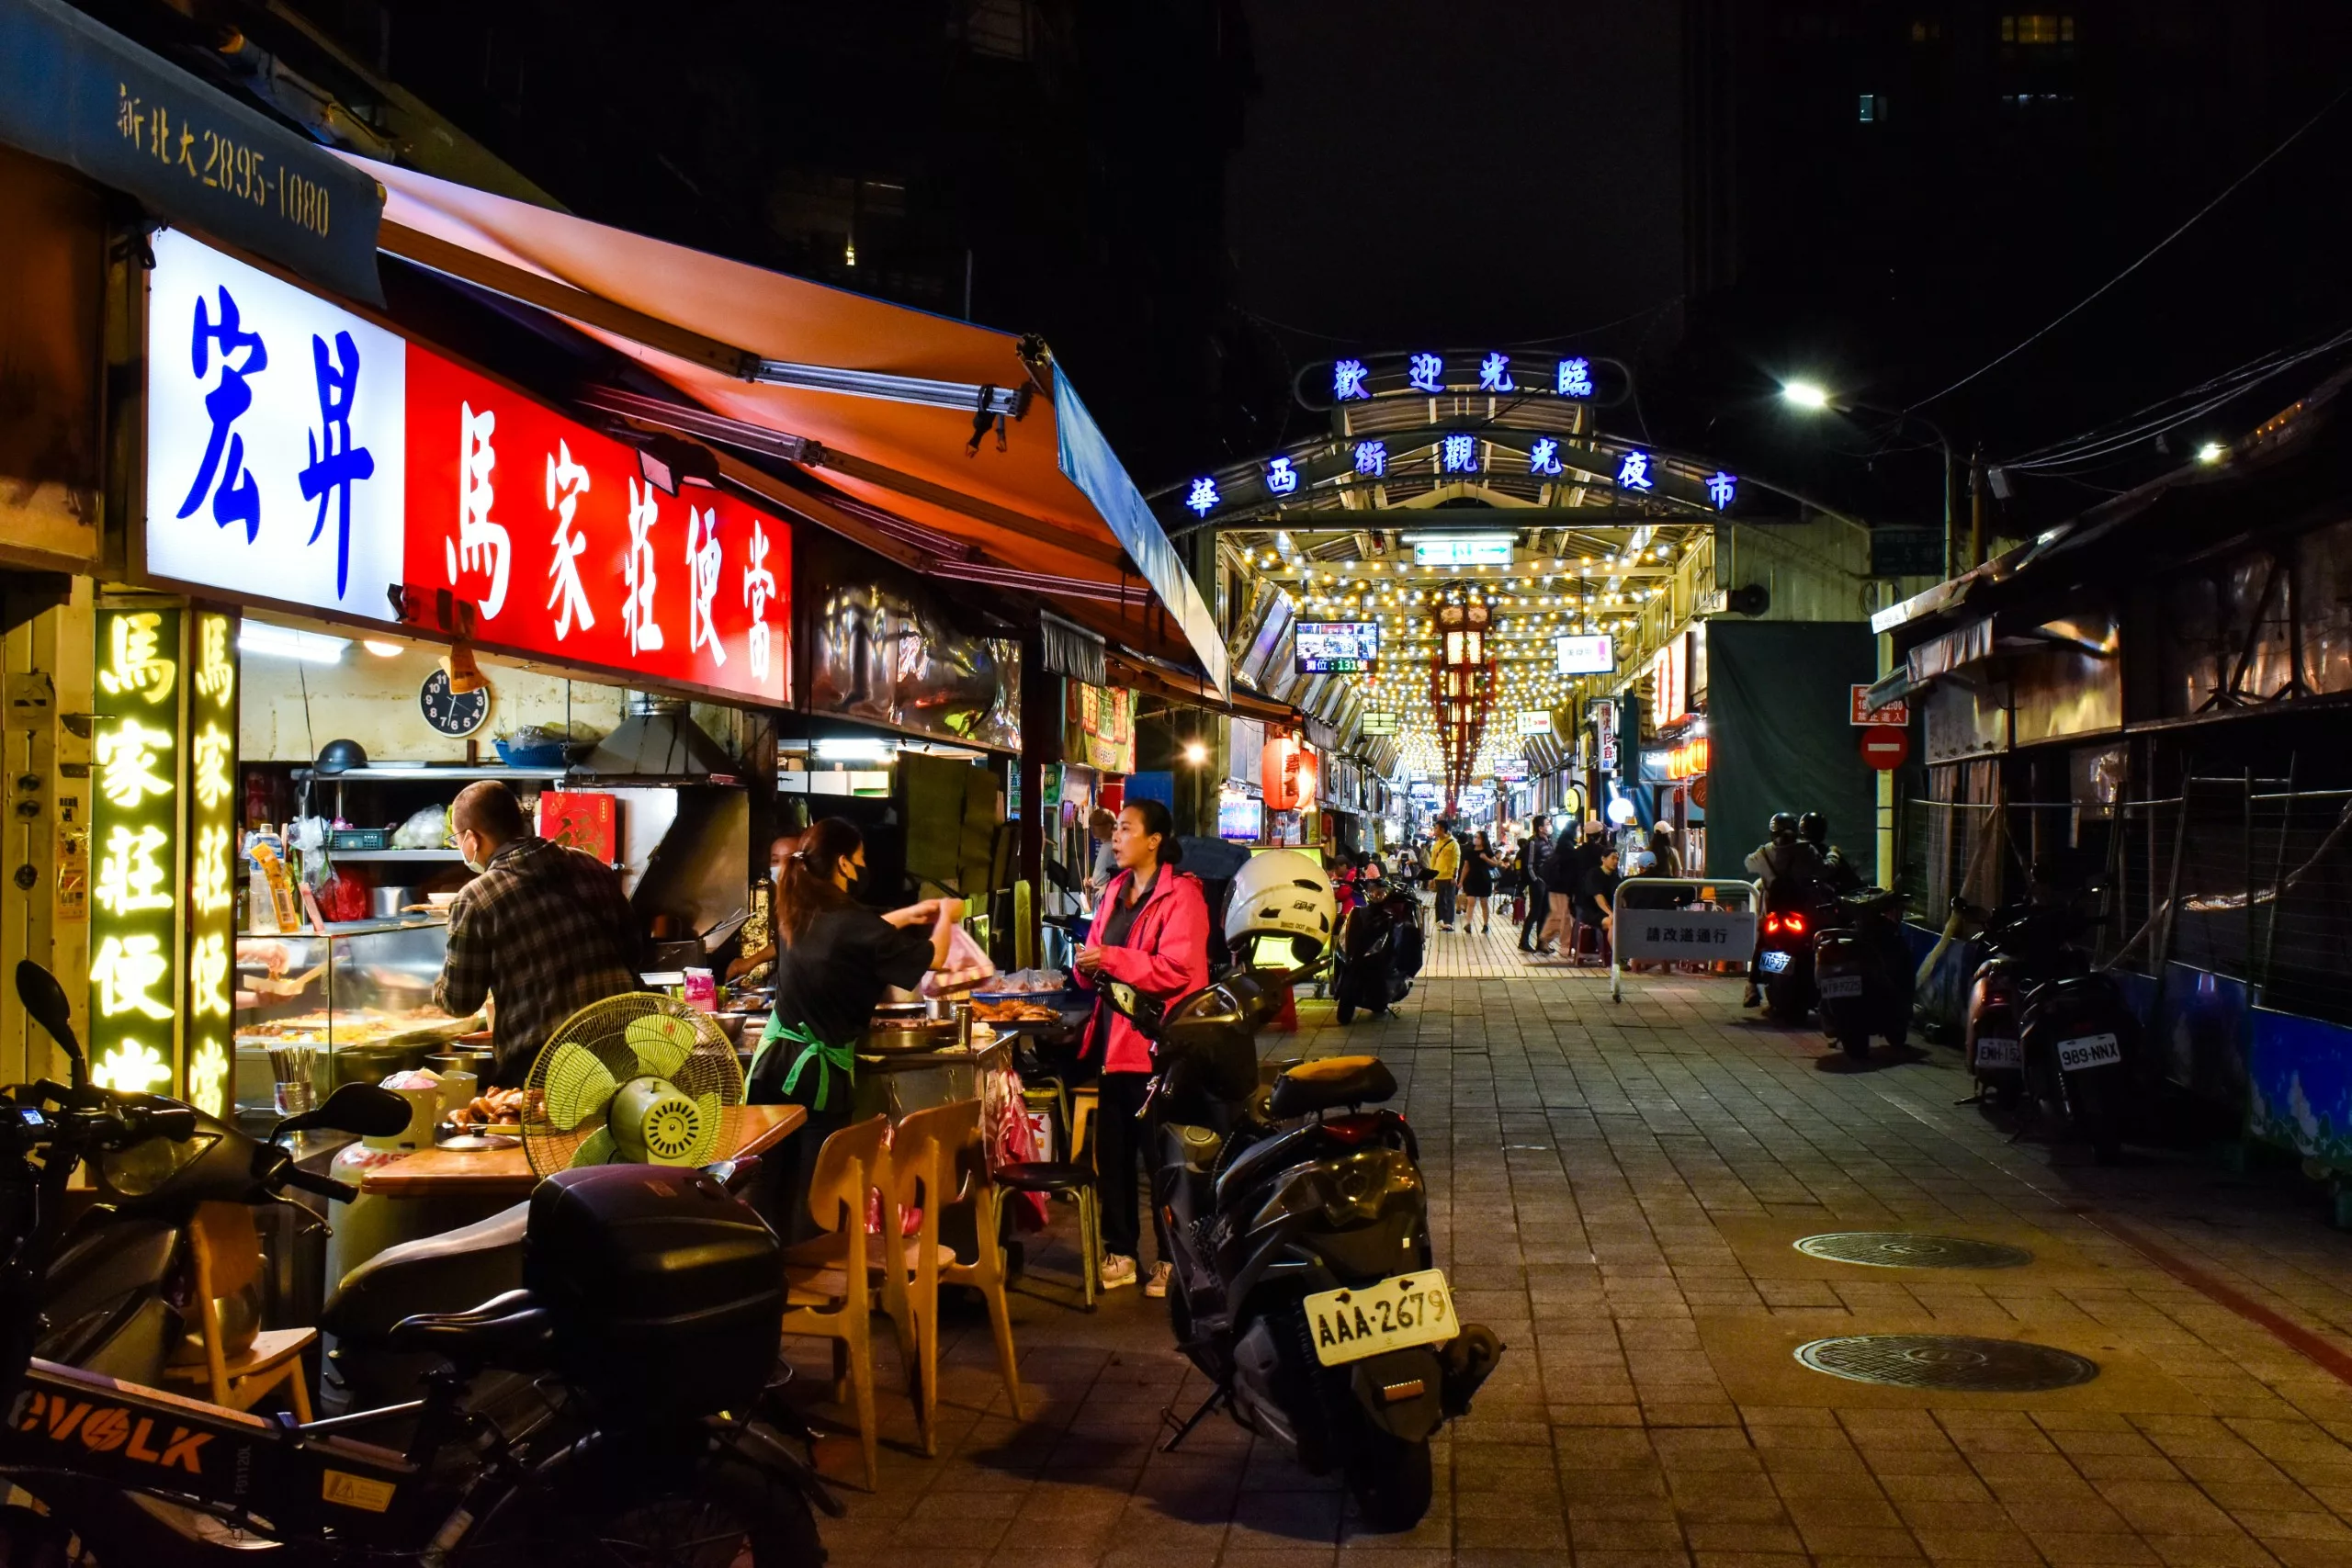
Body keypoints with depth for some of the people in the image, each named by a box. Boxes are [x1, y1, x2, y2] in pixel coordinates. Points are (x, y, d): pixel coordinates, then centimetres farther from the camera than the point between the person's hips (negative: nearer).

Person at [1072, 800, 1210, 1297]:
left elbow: (1176, 969, -19)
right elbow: (1097, 956, 20)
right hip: (1113, 1037, 8)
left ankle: (1174, 1256, 12)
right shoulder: (1116, 890, 14)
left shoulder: (1180, 895, -10)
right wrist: (1087, 968, -3)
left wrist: (1110, 959, -19)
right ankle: (1120, 1251, 22)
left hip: (1154, 1042, -8)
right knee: (1111, 1150, 11)